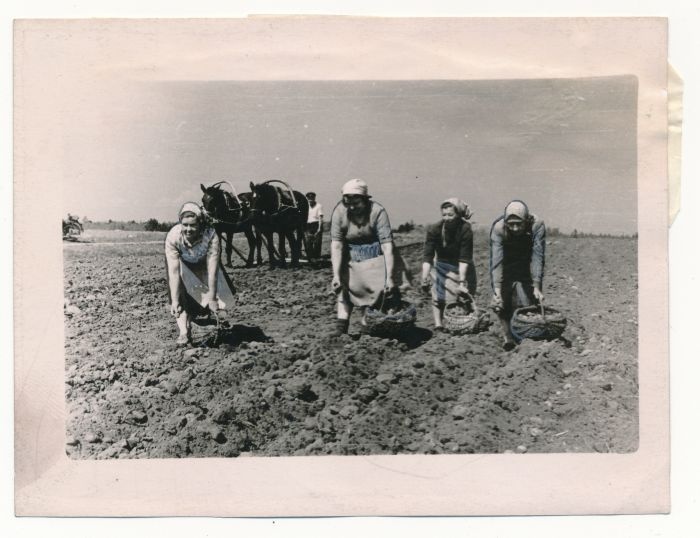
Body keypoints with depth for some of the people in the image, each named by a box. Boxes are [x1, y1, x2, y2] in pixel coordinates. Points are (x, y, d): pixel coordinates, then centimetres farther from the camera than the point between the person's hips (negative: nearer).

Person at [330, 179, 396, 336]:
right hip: (350, 254, 2)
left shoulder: (377, 211, -26)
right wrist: (336, 275, -27)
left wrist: (389, 277, -32)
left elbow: (387, 245, -28)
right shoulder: (339, 212, -20)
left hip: (374, 255, -2)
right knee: (344, 286, -3)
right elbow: (336, 245, -20)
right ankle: (340, 332, 0)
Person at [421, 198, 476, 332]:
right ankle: (438, 326, -10)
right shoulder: (434, 229, -20)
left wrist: (461, 281, -33)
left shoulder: (465, 230, -25)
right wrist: (424, 278, -33)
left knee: (464, 297, -3)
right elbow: (428, 256, -23)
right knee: (438, 297, -11)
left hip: (462, 270, -1)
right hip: (442, 268, 1)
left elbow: (464, 259, -27)